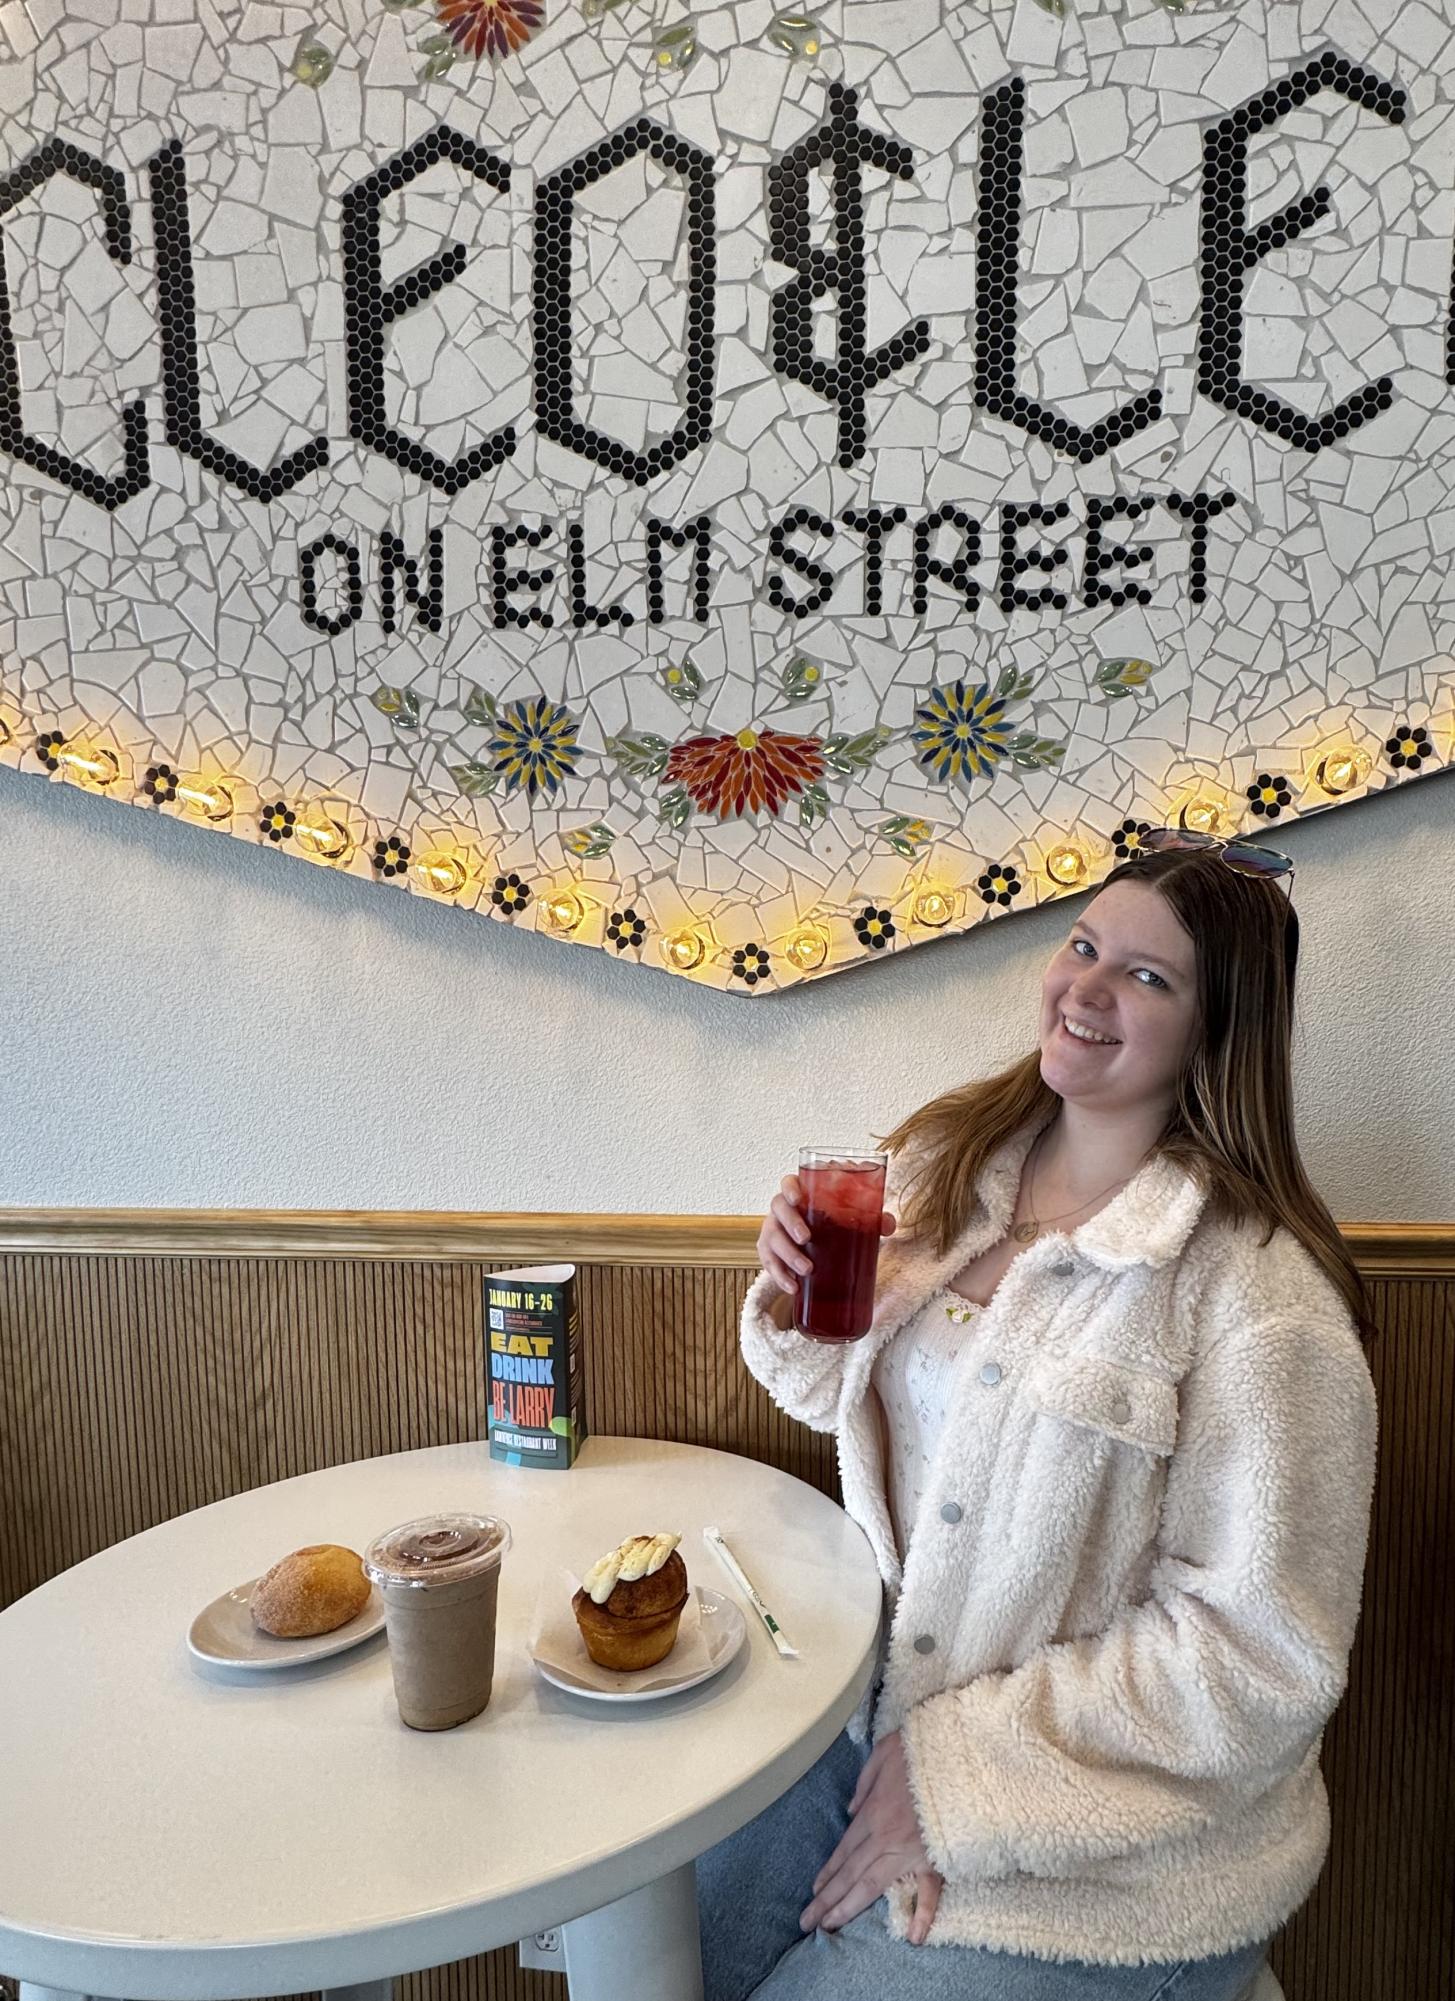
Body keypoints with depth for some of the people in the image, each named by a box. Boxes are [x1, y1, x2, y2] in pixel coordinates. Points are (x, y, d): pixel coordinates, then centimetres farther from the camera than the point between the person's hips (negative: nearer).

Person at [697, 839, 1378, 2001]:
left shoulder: (1256, 1292, -21)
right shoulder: (948, 1164, -2)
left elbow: (1259, 1654, -19)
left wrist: (962, 1773, -16)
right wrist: (797, 1308, -10)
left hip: (1111, 1849, -5)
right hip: (880, 1705, 5)